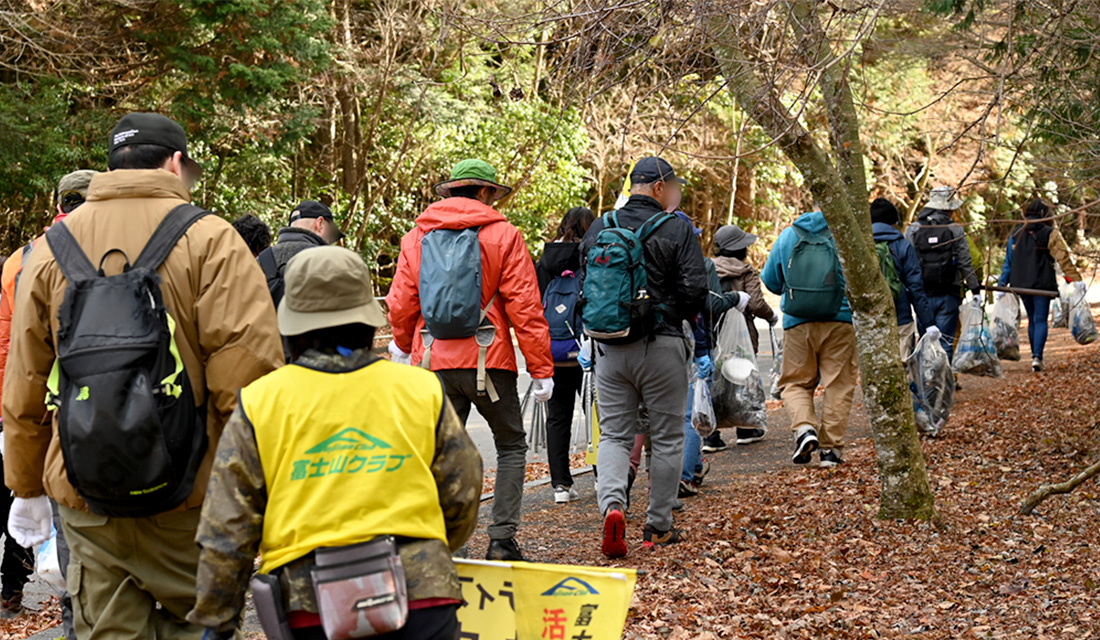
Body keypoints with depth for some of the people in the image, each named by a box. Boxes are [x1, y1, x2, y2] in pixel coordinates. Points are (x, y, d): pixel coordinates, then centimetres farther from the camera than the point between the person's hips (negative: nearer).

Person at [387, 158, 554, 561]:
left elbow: (401, 305, 10)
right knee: (511, 445, 12)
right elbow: (524, 308, -6)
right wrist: (541, 369, -2)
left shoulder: (416, 238, 6)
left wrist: (403, 346, 30)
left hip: (434, 362, 3)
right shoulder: (503, 236, -3)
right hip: (489, 361, -3)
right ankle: (502, 540, 4)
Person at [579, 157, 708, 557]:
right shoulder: (676, 228, -7)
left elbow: (586, 286, 11)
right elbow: (695, 290, -11)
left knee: (614, 433, 9)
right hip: (661, 348, -3)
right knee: (667, 438, 9)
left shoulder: (599, 228, 7)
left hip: (610, 347, 4)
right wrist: (679, 316, 8)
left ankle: (612, 505, -15)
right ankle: (659, 526, 13)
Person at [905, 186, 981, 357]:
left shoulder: (912, 230, 2)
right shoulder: (955, 230, -3)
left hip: (923, 296, 2)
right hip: (948, 295, -2)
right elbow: (966, 263, -1)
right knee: (945, 341, 2)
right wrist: (975, 290, 6)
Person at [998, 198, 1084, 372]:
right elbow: (1063, 257, -11)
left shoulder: (1016, 234, 8)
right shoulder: (1050, 233, -7)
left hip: (1022, 284, 4)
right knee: (1041, 320, -4)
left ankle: (1035, 356, 20)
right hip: (1043, 283, -4)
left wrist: (1002, 284, 17)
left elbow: (1008, 261, 12)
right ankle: (1037, 356, -20)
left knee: (1032, 320, 16)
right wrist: (1076, 279, -11)